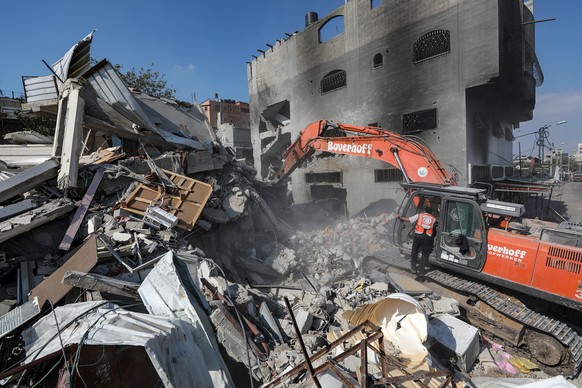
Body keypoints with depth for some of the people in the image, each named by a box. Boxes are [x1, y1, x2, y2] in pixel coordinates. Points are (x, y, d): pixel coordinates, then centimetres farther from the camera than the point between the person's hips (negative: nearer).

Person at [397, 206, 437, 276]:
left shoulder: (419, 215, 12)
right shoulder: (434, 219, 17)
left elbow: (408, 219, 6)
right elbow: (434, 227, 17)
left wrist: (400, 217, 19)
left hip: (418, 236, 0)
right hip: (427, 237, 0)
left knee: (414, 252, 17)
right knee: (425, 254, 12)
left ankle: (414, 268, 20)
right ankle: (421, 271, 11)